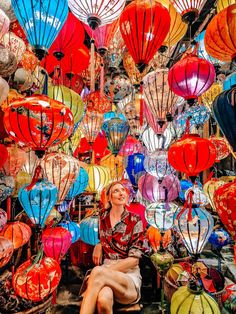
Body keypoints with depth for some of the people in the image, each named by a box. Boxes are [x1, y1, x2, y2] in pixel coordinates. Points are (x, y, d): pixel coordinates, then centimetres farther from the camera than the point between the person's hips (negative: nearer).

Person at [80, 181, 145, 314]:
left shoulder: (135, 220, -5)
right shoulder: (103, 216, 6)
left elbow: (134, 259, -9)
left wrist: (103, 272, -17)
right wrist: (98, 246, 1)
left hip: (129, 275, -2)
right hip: (104, 273, 2)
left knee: (97, 272, -36)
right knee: (103, 299, -37)